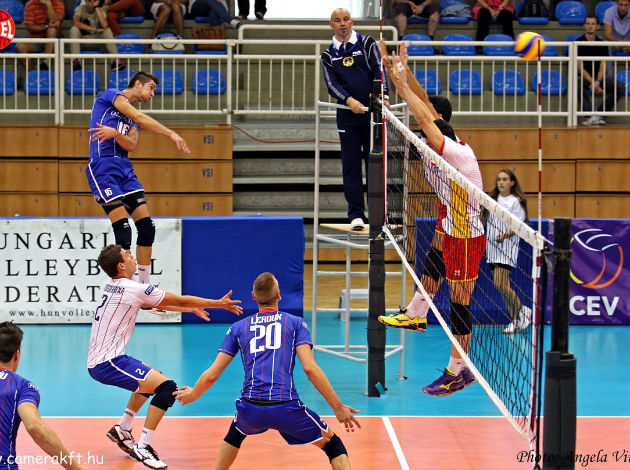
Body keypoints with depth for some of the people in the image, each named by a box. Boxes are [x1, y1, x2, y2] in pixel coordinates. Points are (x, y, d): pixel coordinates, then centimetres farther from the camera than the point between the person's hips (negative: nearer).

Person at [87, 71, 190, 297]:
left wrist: (114, 133, -18)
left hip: (125, 169, 8)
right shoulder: (110, 95, 1)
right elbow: (140, 118, -13)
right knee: (123, 231, -15)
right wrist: (171, 134, -17)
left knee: (146, 226, 2)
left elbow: (131, 145, 2)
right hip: (103, 167, -8)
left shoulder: (132, 118, 22)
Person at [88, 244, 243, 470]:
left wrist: (192, 308, 31)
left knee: (152, 378, 30)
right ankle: (143, 447, -17)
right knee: (167, 387, -18)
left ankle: (122, 430, 32)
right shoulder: (131, 289, -15)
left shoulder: (114, 287, 12)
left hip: (97, 361, 10)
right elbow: (180, 300, -7)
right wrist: (219, 304, 4)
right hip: (107, 363, -10)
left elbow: (157, 303, 27)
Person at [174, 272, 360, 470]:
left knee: (236, 431, 38)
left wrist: (192, 394, 35)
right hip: (286, 409, -3)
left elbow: (211, 375, 14)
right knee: (332, 443, 14)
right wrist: (338, 407, -1)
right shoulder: (295, 323, 10)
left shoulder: (238, 327, 16)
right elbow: (310, 368, -4)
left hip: (250, 409, 3)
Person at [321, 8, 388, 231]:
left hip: (372, 111, -1)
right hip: (347, 114, 1)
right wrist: (349, 100, -19)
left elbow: (379, 70, -3)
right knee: (351, 165, 0)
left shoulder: (367, 44, 6)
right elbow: (331, 84, 0)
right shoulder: (328, 55, 11)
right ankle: (356, 215, 3)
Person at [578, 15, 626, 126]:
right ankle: (590, 115, -36)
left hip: (600, 77, 3)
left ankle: (600, 113, -17)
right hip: (584, 77, -3)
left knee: (620, 88, -24)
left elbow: (603, 66, 1)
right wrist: (592, 82, -18)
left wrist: (598, 81, -20)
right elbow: (580, 67, -6)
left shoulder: (601, 44, 10)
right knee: (576, 84, -40)